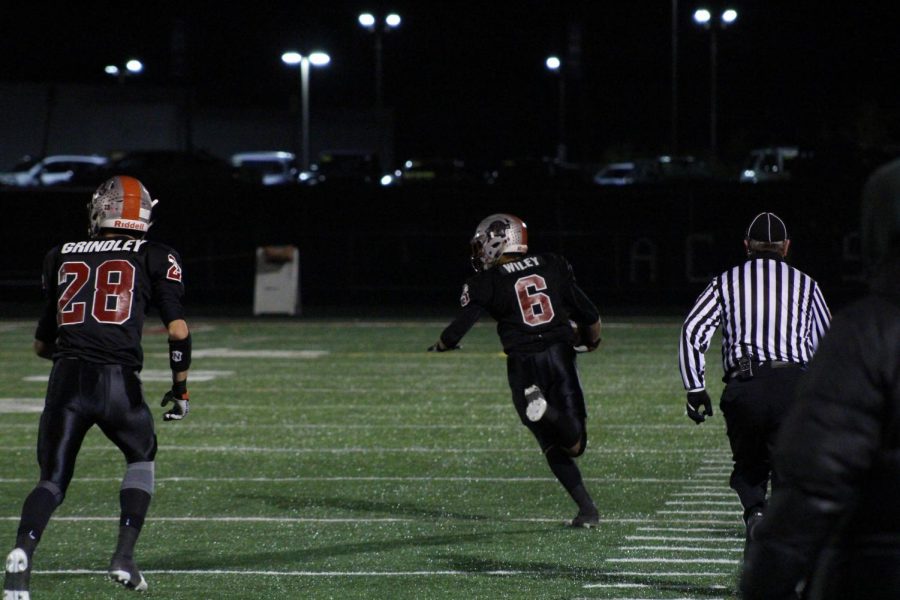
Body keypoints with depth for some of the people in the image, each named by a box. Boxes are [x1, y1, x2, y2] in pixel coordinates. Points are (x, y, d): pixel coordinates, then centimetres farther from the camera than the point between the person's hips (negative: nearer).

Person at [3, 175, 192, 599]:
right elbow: (178, 331, 1)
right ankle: (124, 555, 11)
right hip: (119, 382, -1)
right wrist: (180, 387, 14)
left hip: (67, 379, 1)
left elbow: (42, 344, 23)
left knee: (52, 480, 10)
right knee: (142, 457, 25)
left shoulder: (61, 258, 18)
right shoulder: (155, 259, 10)